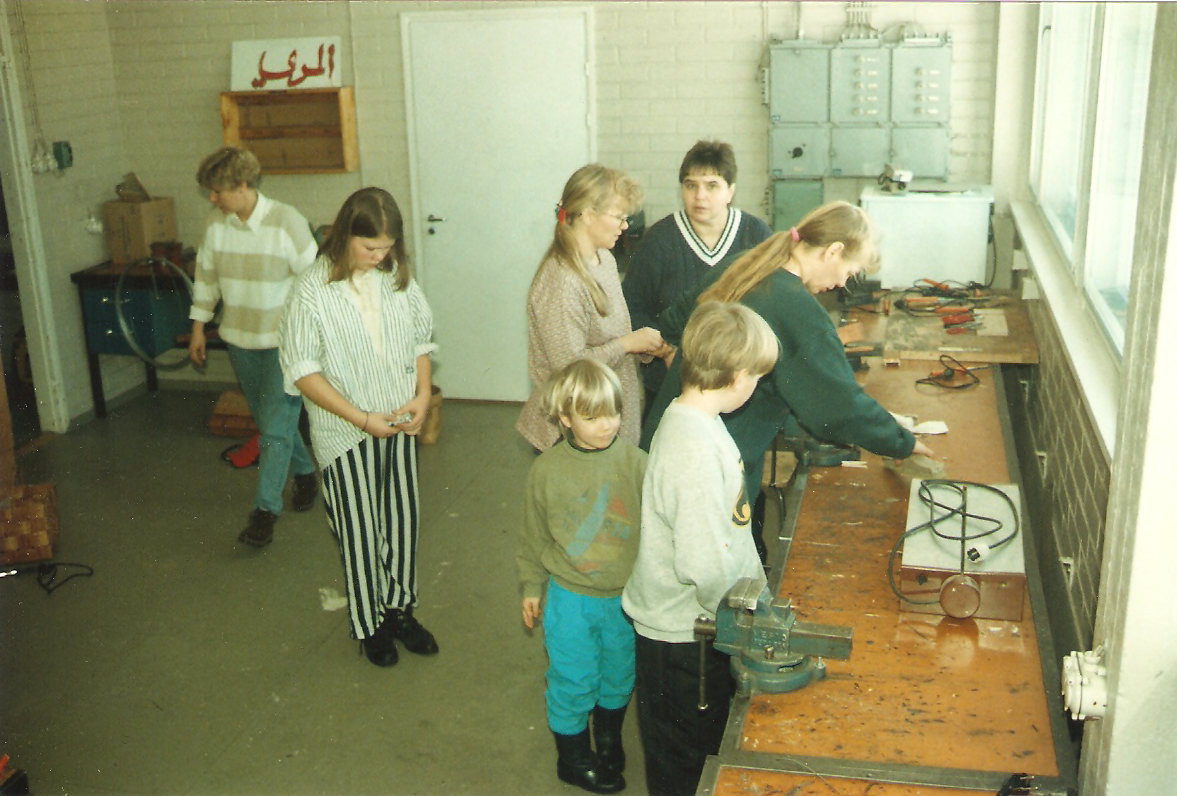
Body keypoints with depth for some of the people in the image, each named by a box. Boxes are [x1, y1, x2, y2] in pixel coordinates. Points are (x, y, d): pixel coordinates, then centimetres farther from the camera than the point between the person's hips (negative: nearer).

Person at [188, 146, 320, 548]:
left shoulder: (286, 222, -15)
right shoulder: (217, 224, 0)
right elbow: (206, 275, 11)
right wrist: (198, 327, 11)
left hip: (284, 341, -6)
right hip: (240, 339, 6)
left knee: (274, 426, -7)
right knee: (268, 420, 17)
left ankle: (265, 509, -1)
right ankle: (304, 472, 39)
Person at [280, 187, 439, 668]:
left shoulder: (397, 278, -1)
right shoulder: (313, 291, -15)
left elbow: (420, 339, 10)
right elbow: (302, 371, -14)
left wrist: (423, 394, -6)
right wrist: (360, 418, -19)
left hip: (400, 423, 4)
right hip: (347, 432, -4)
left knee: (402, 518, 14)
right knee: (360, 530, 8)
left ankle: (399, 608, 34)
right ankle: (369, 624, 27)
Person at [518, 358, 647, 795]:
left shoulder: (635, 461, -13)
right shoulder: (546, 469, -12)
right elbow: (534, 535, 1)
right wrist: (531, 586, 7)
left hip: (626, 596, 2)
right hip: (569, 597, -1)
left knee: (619, 672, 21)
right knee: (573, 677, 10)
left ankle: (609, 734, 49)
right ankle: (573, 756, 34)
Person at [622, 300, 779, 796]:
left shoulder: (692, 418, 2)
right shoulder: (696, 449, -30)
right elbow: (705, 563, -31)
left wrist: (755, 586, 14)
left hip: (695, 623, 9)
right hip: (683, 635, -9)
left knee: (703, 747, 26)